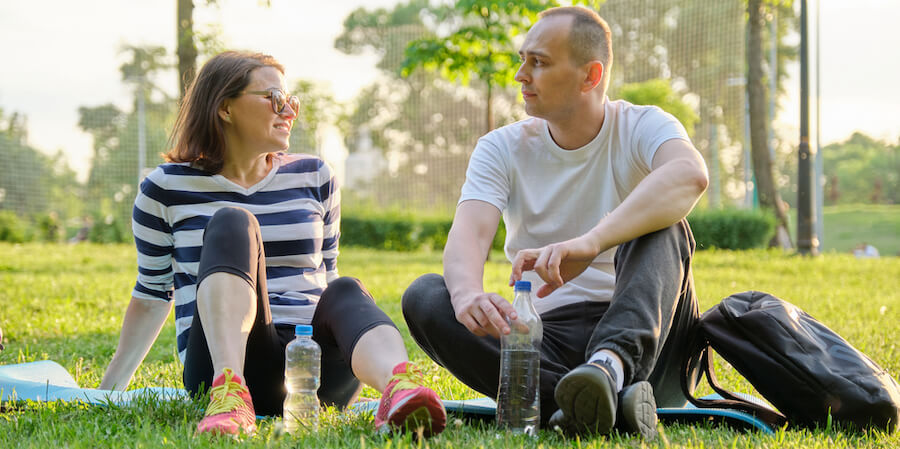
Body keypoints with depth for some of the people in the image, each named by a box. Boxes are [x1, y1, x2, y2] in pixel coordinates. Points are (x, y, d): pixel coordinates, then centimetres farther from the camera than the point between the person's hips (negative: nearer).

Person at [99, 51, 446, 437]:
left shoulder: (314, 178, 17)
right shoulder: (167, 188, 9)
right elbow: (152, 294, 16)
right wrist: (109, 390, 15)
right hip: (225, 358, -3)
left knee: (345, 292, -30)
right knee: (233, 222, -24)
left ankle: (399, 389, -66)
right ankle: (230, 392, -50)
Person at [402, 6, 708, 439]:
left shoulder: (642, 128, -3)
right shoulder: (502, 149, 5)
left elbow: (690, 175, -29)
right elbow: (469, 234, -13)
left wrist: (589, 244, -44)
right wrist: (468, 293, -39)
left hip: (638, 335, -2)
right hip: (548, 342, 3)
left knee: (659, 224, -25)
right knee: (424, 297, -20)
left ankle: (613, 365, -51)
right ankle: (607, 403, -37)